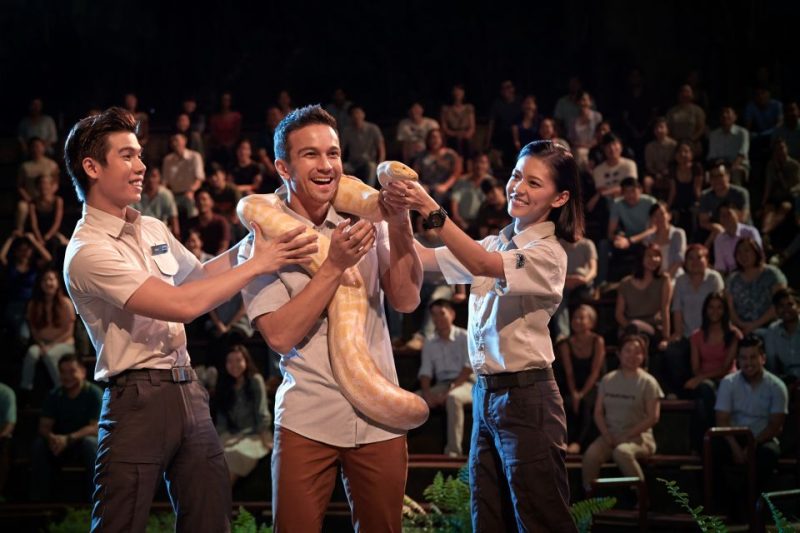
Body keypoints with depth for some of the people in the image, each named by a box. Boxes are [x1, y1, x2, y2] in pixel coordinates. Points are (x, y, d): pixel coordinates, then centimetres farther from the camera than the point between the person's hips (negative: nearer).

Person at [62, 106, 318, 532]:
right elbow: (182, 305, -21)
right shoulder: (88, 252, -14)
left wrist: (251, 244, 17)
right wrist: (256, 264, -14)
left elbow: (196, 275, 32)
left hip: (187, 391, 8)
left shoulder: (153, 229, 13)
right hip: (139, 398, -8)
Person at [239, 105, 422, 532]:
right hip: (307, 422, -3)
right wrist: (334, 265, -19)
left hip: (379, 419, 3)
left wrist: (398, 223, -15)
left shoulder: (364, 221, 6)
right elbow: (280, 335, -14)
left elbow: (406, 301, -3)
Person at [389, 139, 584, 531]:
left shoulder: (547, 253, -10)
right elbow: (423, 259, 3)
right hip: (486, 394, 8)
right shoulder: (495, 244, 12)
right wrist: (399, 213, -14)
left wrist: (430, 209, -33)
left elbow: (482, 265, -26)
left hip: (526, 398, -8)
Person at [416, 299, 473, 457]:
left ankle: (453, 451, -40)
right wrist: (427, 392, -14)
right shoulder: (429, 343, 13)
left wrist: (449, 391, -20)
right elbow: (425, 371, 8)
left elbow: (468, 368, -9)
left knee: (453, 398, -40)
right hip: (441, 385, 5)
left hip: (465, 384, -5)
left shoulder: (465, 337, -1)